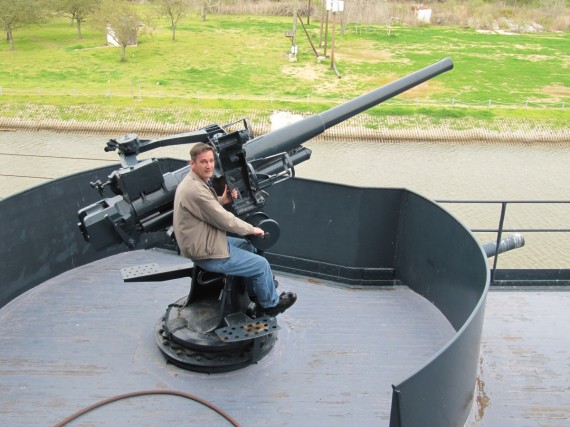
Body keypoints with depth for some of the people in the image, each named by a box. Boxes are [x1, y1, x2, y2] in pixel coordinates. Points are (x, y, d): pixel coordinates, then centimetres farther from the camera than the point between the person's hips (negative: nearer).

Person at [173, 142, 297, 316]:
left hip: (204, 241, 10)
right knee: (261, 264, 0)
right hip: (207, 254, -10)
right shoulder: (195, 190, -28)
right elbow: (225, 220, -23)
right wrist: (252, 229, -8)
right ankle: (271, 304, 23)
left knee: (248, 247, 25)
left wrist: (222, 200, -3)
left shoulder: (193, 182, 4)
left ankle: (255, 293, 38)